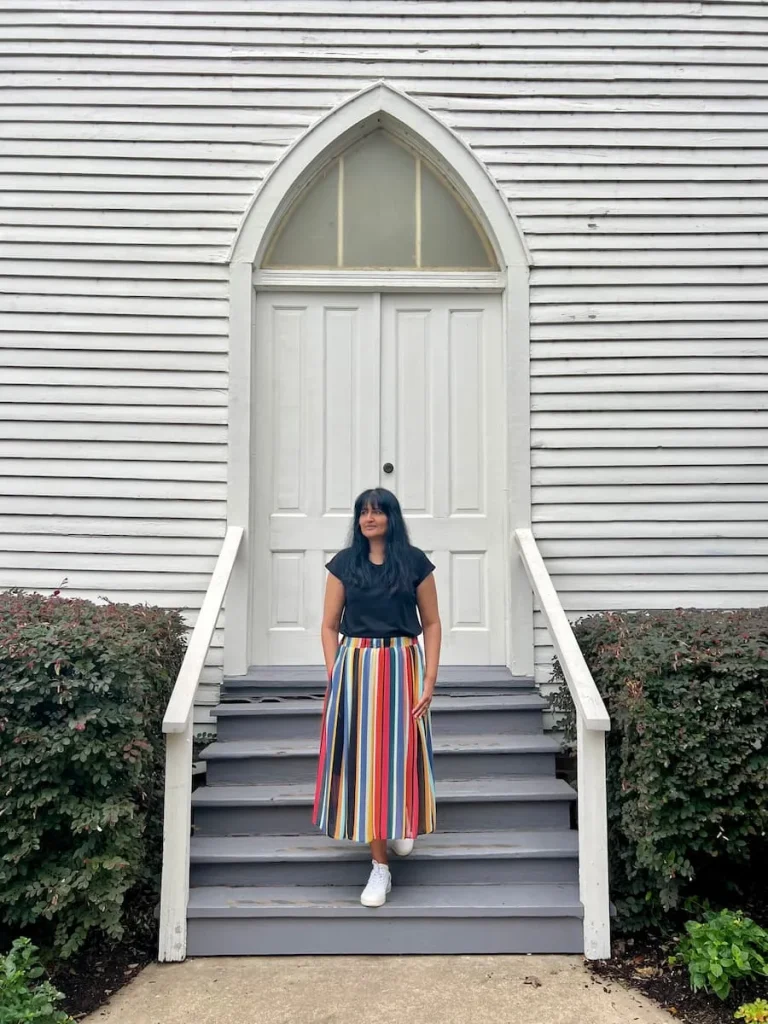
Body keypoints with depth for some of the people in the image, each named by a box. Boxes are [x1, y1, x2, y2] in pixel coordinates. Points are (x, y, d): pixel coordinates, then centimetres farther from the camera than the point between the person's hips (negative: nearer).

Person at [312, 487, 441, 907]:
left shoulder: (415, 562, 2)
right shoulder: (344, 563, 4)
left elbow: (431, 623, 5)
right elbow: (330, 625, 6)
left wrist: (430, 678, -3)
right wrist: (334, 677, -3)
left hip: (403, 667, 0)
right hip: (355, 667, 1)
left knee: (402, 752, 3)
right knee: (365, 757, 1)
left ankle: (404, 823, 38)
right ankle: (380, 867, 11)